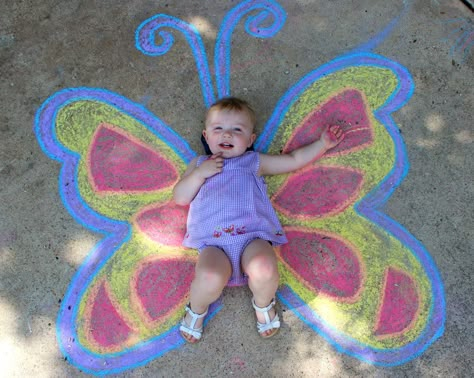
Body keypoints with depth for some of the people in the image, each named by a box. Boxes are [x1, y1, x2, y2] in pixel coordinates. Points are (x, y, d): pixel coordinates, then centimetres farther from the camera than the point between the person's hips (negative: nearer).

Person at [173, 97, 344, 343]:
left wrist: (323, 144, 22)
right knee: (210, 279, -33)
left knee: (264, 270, -33)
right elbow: (179, 197, 15)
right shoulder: (200, 163, 25)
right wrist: (200, 173, 2)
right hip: (213, 241, 0)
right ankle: (197, 309, 5)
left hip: (253, 235, 1)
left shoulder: (255, 161, 24)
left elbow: (293, 160, 27)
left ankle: (263, 303, 4)